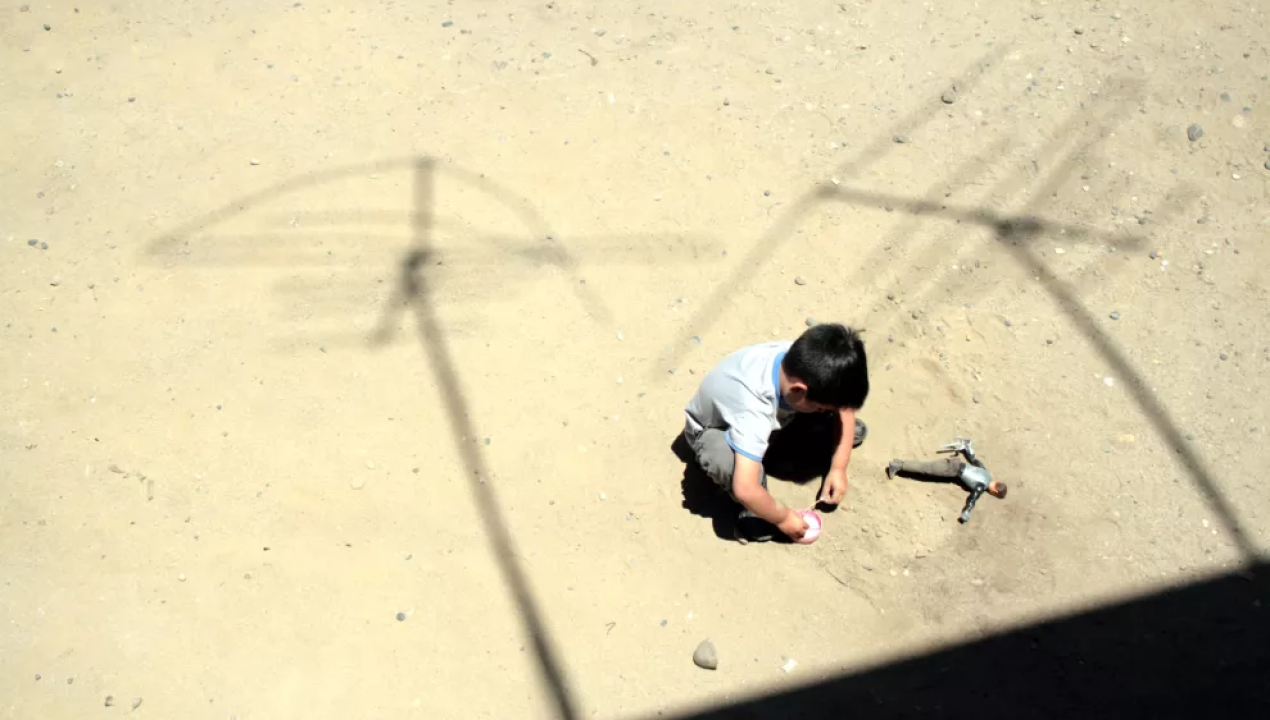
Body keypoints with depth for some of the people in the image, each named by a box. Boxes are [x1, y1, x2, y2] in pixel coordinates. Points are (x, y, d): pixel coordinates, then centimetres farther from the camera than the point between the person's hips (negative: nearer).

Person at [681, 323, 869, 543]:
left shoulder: (803, 362, -28)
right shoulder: (753, 409, -45)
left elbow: (843, 405, -8)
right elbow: (744, 489, -47)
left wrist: (838, 468, -13)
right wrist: (783, 518, -29)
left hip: (775, 417, 5)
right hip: (715, 428, -5)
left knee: (855, 431, -14)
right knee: (729, 461, -41)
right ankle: (753, 512, -11)